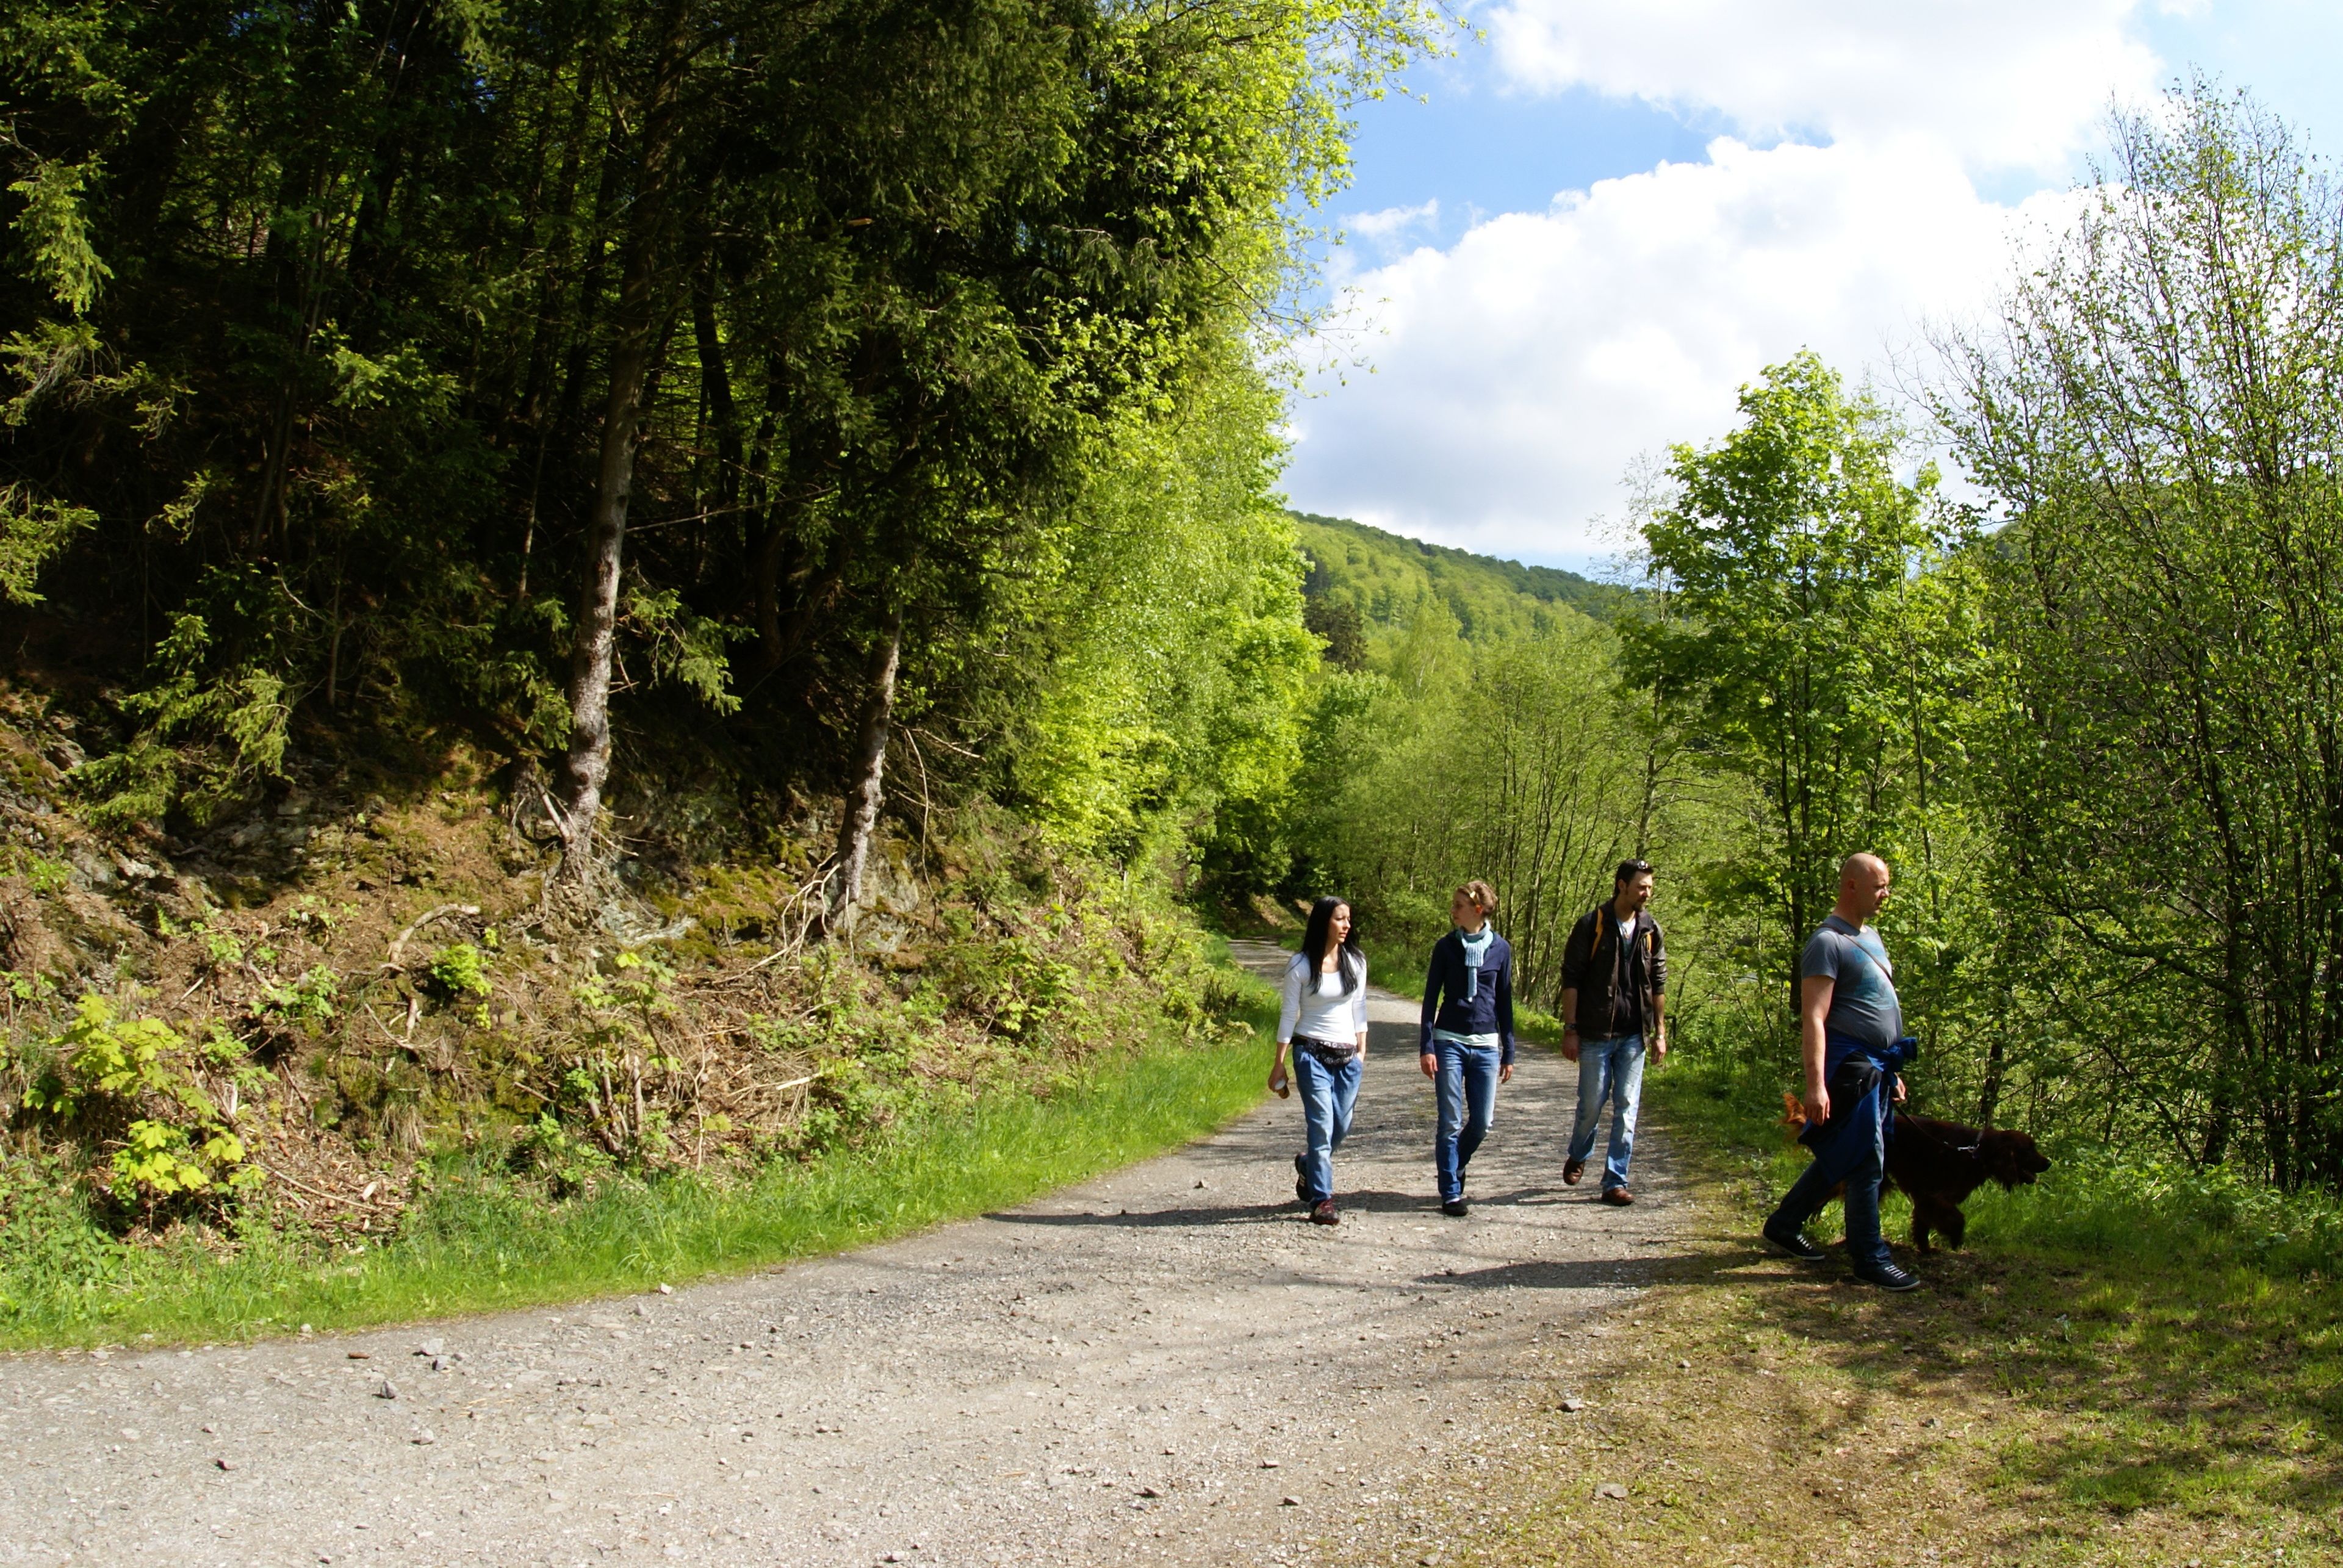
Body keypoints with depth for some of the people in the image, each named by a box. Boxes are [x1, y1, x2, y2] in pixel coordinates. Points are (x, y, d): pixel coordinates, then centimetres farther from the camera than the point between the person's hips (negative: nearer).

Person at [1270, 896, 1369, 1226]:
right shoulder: (1301, 965, -6)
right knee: (1321, 1125, -10)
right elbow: (1288, 1014, -2)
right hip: (1312, 1053, -4)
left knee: (1342, 1127, 6)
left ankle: (1308, 1165, 36)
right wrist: (1279, 1062, -2)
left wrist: (1362, 1051, 9)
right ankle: (1321, 1199, -1)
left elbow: (1359, 1007, 12)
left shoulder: (1356, 961, 5)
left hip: (1347, 1055, 4)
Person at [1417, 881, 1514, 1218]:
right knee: (1451, 1122, -2)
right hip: (1449, 1042, -2)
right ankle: (1451, 1193, 6)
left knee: (1482, 1122, 5)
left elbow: (1505, 1002, 10)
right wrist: (1427, 1047, -6)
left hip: (1486, 1045, 2)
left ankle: (1454, 1170, 31)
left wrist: (1508, 1053, 9)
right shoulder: (1446, 946, 0)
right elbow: (1431, 997, 2)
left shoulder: (1500, 949, 4)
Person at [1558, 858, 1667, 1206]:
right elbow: (1571, 979, -5)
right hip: (1596, 1033, -3)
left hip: (1634, 1035, 3)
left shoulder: (1651, 930, 6)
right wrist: (1570, 1029, -9)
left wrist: (1660, 1032, 9)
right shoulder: (1592, 926, -6)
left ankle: (1616, 1181, 9)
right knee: (1592, 1104, 4)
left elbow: (1658, 984, 12)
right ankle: (1578, 1157, 32)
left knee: (1627, 1108, 2)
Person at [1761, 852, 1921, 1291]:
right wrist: (1815, 1085, -26)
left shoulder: (1870, 936, 17)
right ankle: (1870, 1258, 3)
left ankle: (1784, 1224, 26)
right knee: (1867, 1161, -5)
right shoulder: (1828, 943, -13)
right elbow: (1813, 1019, -19)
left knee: (1841, 1157, 15)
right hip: (1850, 1065, -9)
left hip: (1876, 1067, 9)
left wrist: (1892, 1072, 24)